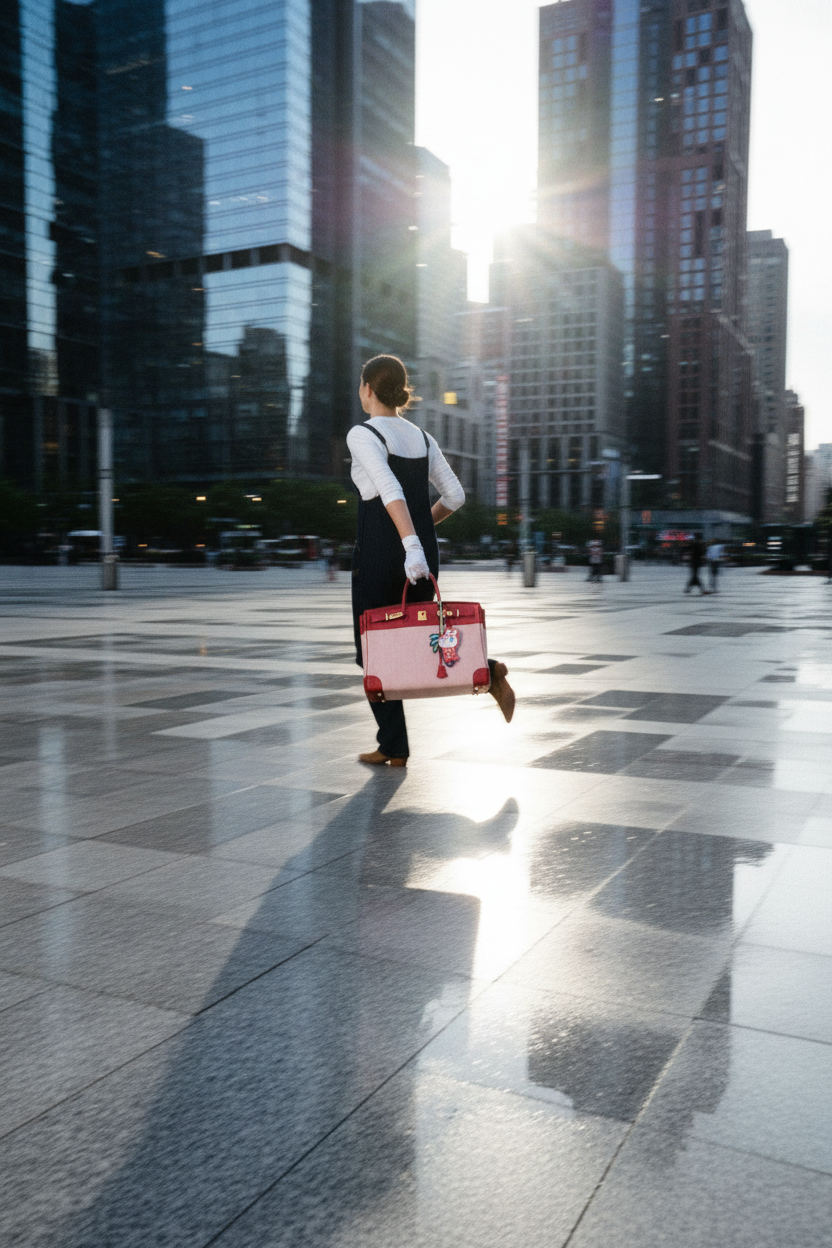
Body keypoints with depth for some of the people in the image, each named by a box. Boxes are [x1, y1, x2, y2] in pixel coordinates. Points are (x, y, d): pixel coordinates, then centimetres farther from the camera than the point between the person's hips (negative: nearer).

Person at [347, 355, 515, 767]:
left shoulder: (362, 434, -8)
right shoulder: (421, 436, 11)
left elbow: (390, 491, -24)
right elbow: (454, 496, 8)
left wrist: (410, 542, -32)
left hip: (379, 553, -6)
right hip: (424, 555, 6)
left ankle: (393, 748, 12)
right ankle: (487, 671, 0)